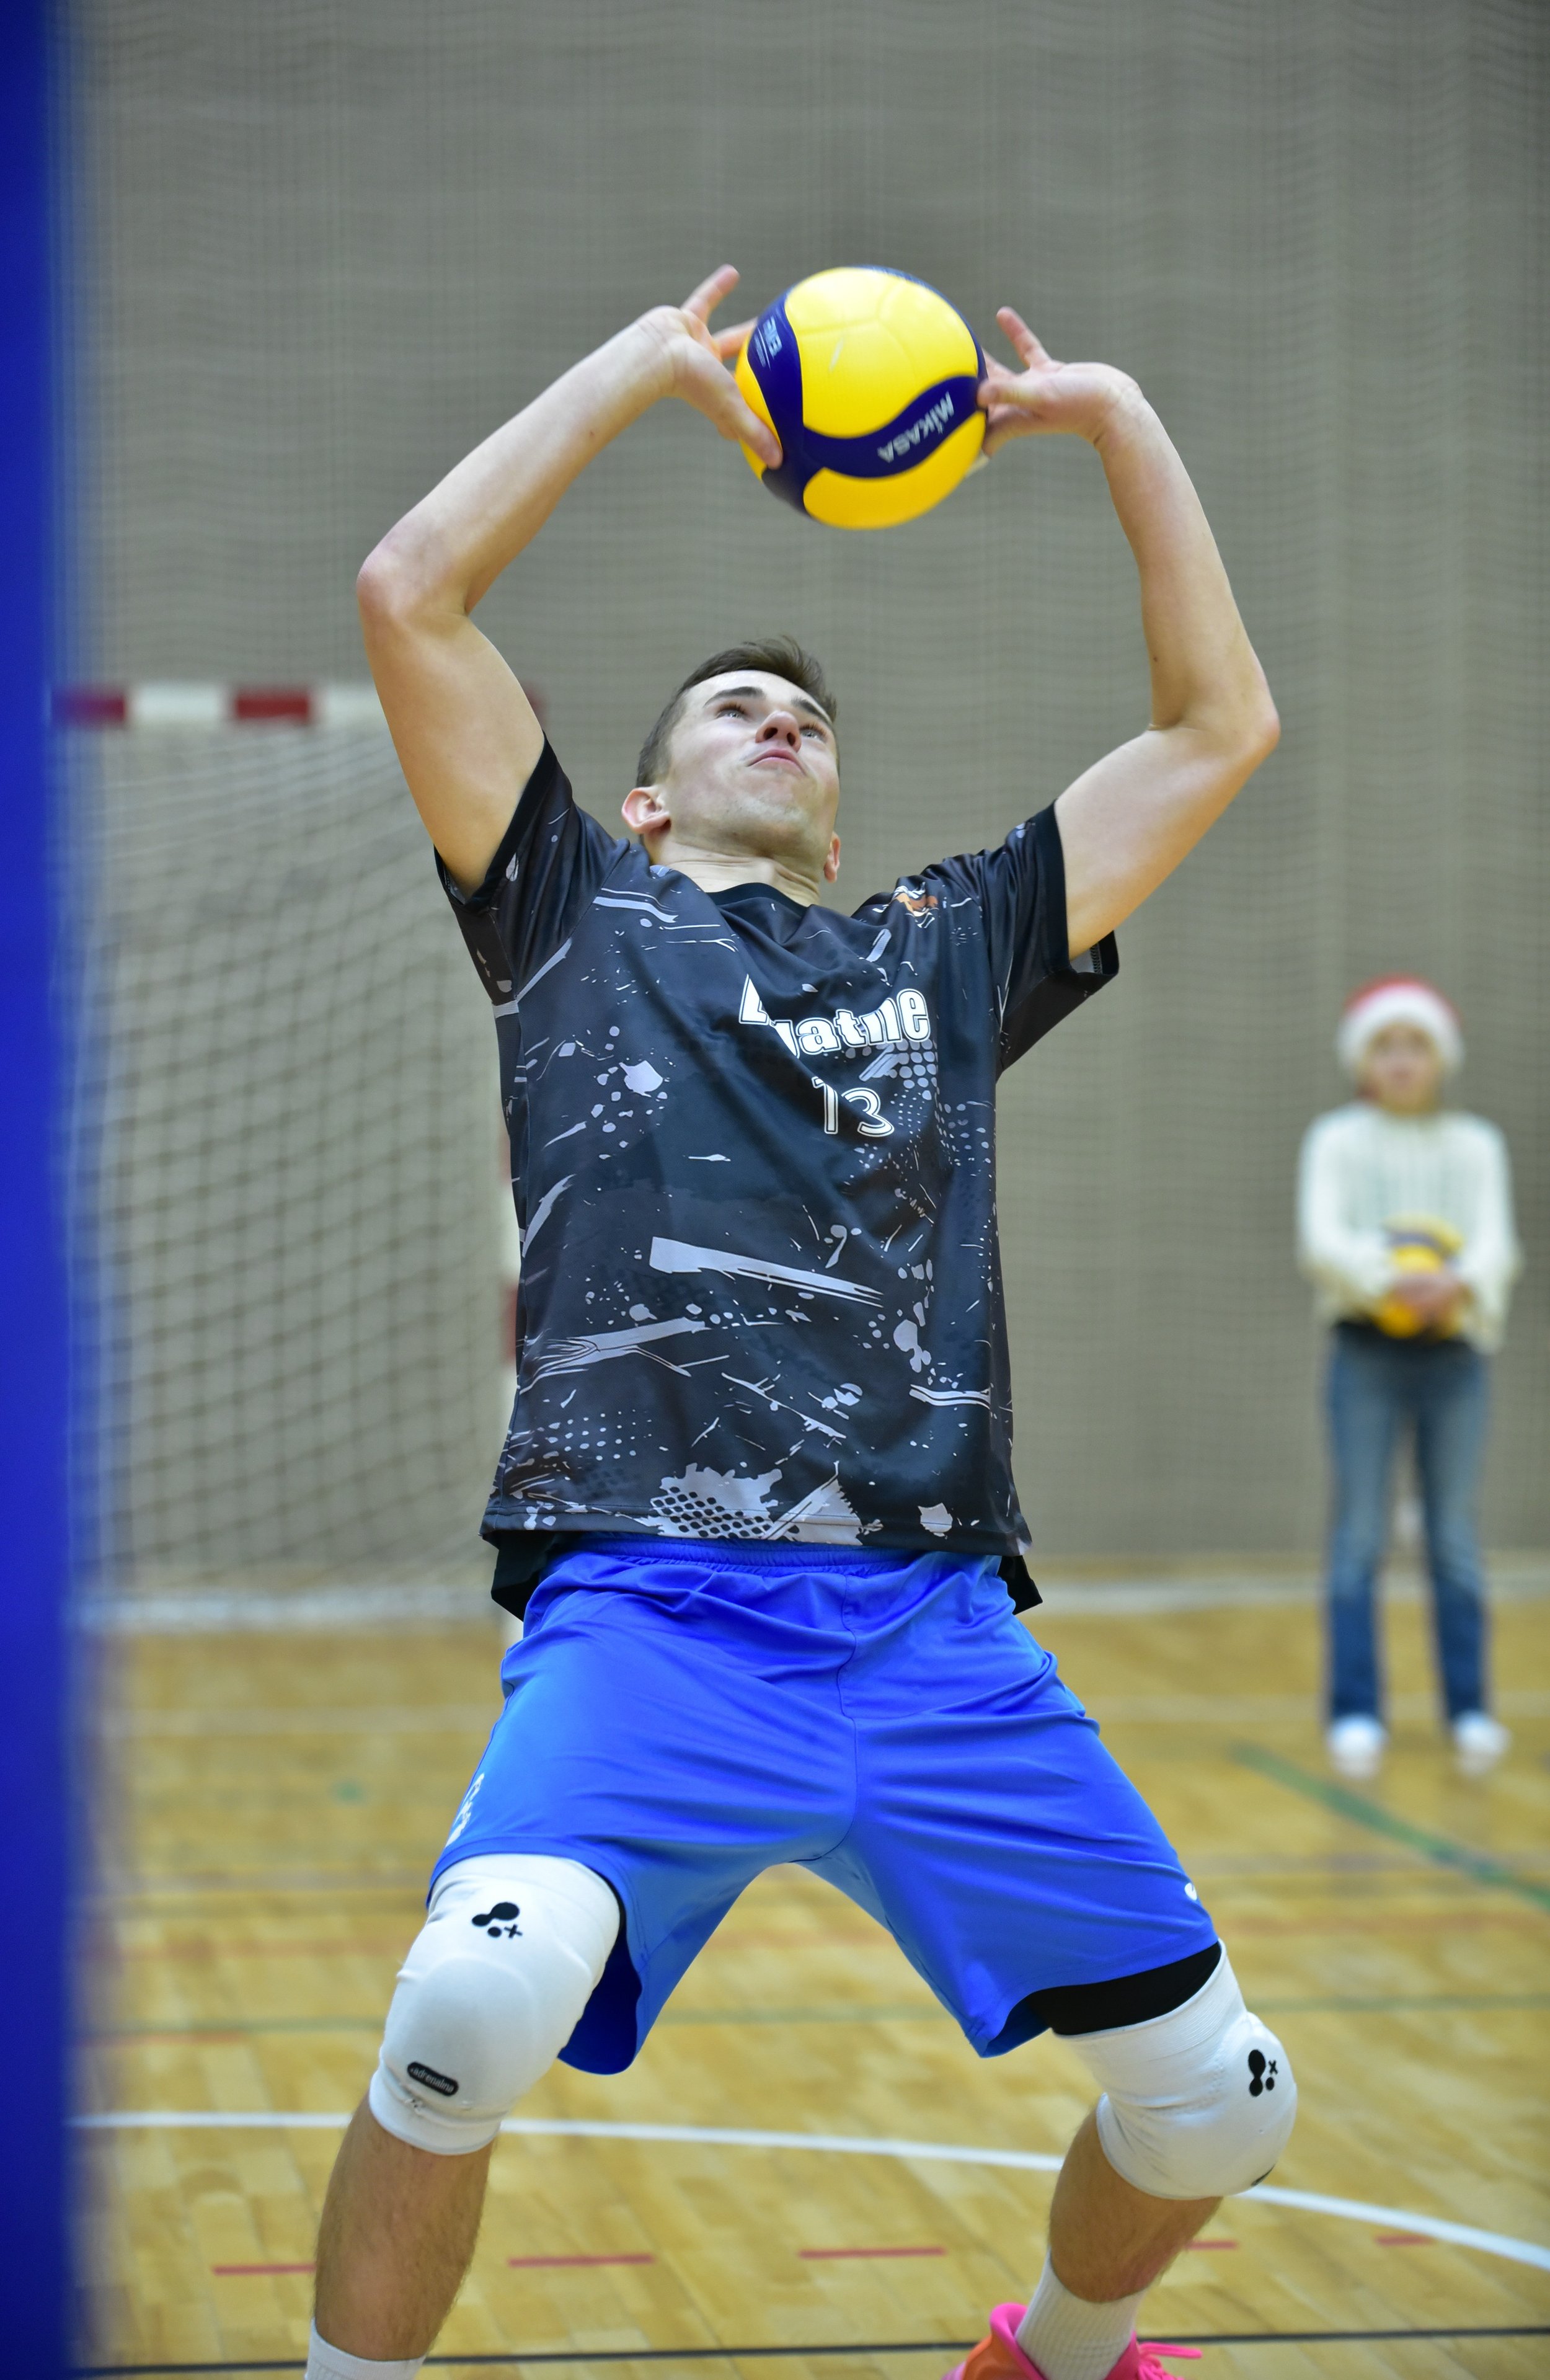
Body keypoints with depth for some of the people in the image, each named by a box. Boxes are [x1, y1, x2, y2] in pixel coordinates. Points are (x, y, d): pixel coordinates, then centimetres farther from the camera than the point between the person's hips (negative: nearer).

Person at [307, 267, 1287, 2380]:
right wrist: (649, 364, 14)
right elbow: (408, 596, 9)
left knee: (1222, 2102, 2)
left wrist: (1114, 421, 24)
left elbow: (1221, 724, 26)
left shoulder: (951, 949, 25)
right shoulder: (581, 914, 18)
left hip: (943, 1632, 4)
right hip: (649, 1616, -4)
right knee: (477, 2006, -32)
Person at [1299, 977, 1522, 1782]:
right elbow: (1321, 1238, -11)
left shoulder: (1476, 1147, 8)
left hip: (1452, 1349, 2)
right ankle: (1355, 1715, 0)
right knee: (1358, 1534, -2)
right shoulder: (1337, 1141, 3)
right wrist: (1390, 1276, -29)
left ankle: (1470, 1711, 8)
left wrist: (1460, 1280, -27)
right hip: (1366, 1350, -1)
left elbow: (1497, 1243, -4)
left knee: (1454, 1535, 4)